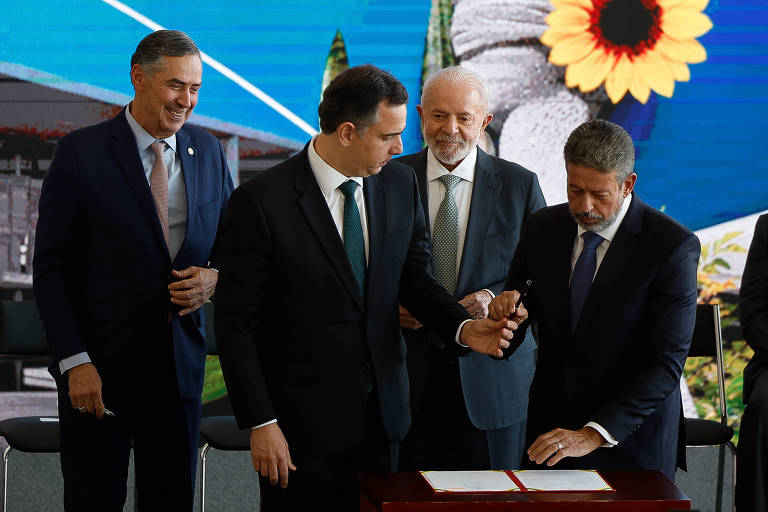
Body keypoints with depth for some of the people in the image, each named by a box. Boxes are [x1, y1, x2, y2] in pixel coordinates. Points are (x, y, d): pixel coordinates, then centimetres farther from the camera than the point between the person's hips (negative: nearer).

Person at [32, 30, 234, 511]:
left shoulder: (208, 152, 7)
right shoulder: (82, 152, -7)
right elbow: (51, 268, -7)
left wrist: (215, 279, -7)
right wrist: (74, 361, -14)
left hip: (180, 363, 4)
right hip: (100, 365, -4)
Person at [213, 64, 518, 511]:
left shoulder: (401, 184, 3)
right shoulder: (262, 202, -14)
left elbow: (414, 278, 11)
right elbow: (236, 324, -11)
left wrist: (463, 327, -9)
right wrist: (260, 424, -14)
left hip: (383, 413, 5)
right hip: (303, 423, -5)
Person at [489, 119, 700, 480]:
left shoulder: (672, 245, -15)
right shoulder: (543, 227, 1)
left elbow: (666, 362, -20)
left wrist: (594, 434, -29)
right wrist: (506, 305, -14)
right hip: (549, 429, 4)